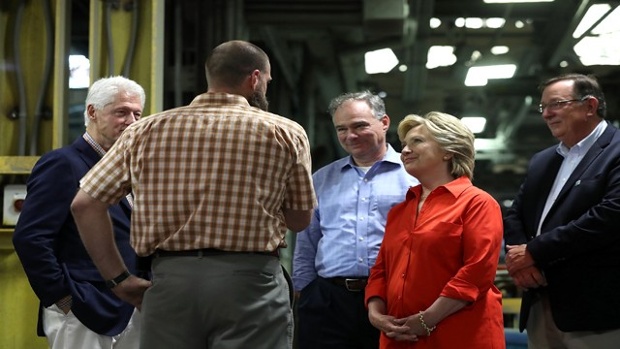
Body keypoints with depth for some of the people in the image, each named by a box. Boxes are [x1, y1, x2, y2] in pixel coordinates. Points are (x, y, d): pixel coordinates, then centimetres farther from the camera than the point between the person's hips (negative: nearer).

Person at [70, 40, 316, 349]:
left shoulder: (147, 130, 9)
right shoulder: (284, 133, 2)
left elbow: (85, 203, 5)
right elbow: (300, 220, 10)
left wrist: (118, 277, 9)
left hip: (170, 280, 3)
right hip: (248, 281, -2)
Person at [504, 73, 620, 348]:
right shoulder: (541, 161, 19)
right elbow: (514, 215, 17)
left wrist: (533, 252, -15)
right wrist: (518, 258, -6)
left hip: (595, 310, -7)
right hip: (540, 305, 7)